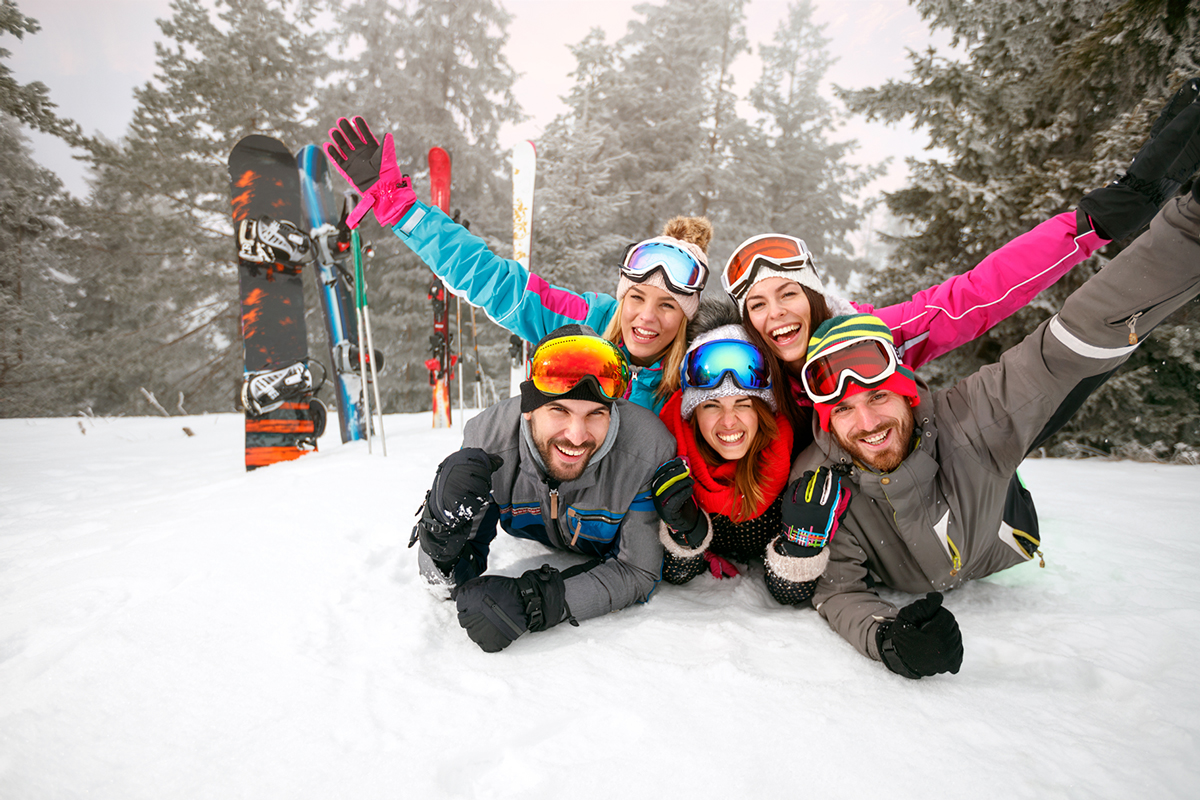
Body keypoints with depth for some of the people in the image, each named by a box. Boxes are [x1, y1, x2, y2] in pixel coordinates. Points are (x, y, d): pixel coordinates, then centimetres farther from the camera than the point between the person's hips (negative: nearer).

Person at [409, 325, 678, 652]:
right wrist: (445, 522, -53)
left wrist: (531, 602, -48)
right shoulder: (488, 439, -37)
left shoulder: (650, 451, -43)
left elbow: (637, 572, -33)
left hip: (608, 552, 0)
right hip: (535, 537, 1)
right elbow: (452, 579, -28)